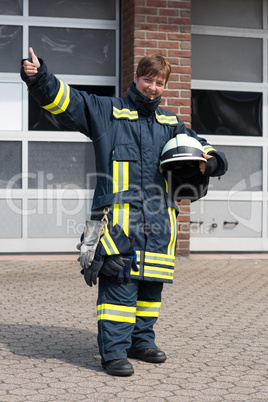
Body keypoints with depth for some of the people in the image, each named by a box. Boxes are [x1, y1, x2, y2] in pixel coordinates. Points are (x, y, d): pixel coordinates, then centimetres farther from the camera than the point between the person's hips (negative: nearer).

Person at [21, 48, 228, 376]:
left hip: (158, 217, 5)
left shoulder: (171, 124, 22)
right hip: (120, 214, -5)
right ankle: (114, 350, -6)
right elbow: (63, 99, 1)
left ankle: (141, 340, 24)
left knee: (151, 282, 10)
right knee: (120, 281, -12)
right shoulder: (106, 111, 9)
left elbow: (205, 150, 28)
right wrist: (38, 76, -16)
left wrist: (208, 162, 4)